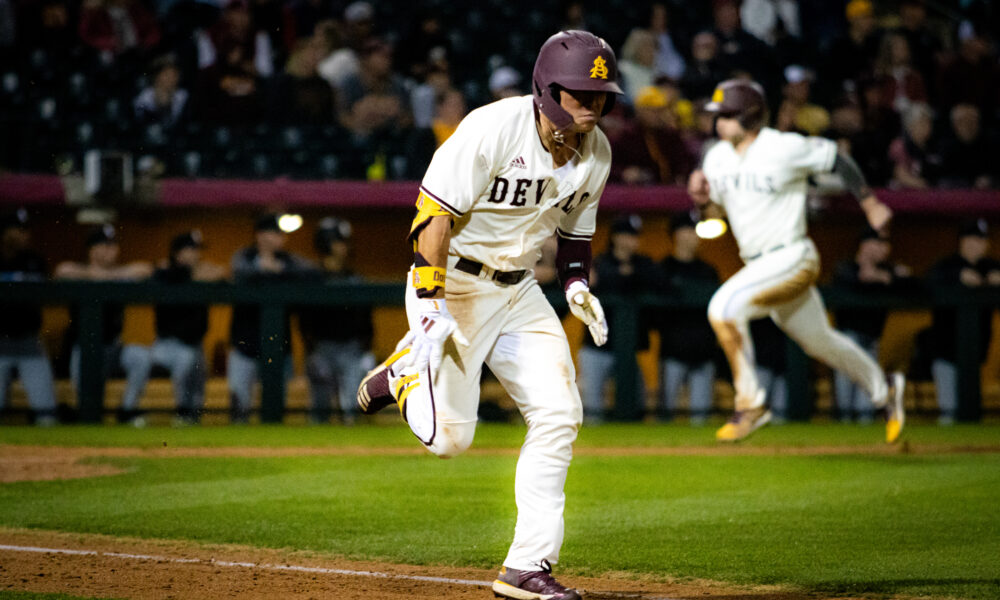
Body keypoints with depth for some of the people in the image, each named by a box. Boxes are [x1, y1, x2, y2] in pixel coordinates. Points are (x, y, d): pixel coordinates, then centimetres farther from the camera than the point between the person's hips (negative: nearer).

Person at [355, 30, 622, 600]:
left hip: (518, 291, 6)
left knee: (558, 414, -7)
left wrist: (578, 284, -2)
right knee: (449, 436, -9)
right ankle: (406, 371, 26)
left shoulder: (596, 152, 0)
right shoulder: (493, 130, -22)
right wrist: (431, 307, -28)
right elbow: (435, 215, -23)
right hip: (453, 282, -6)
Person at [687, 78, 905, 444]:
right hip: (757, 264, 8)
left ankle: (750, 404, -15)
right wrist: (702, 198, -7)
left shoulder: (784, 148, -16)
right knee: (819, 342, 20)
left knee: (724, 307, -25)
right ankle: (884, 390, 41)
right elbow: (716, 209, 17)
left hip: (792, 259, -8)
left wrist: (870, 205, 1)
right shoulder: (717, 158, 4)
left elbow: (836, 160, -5)